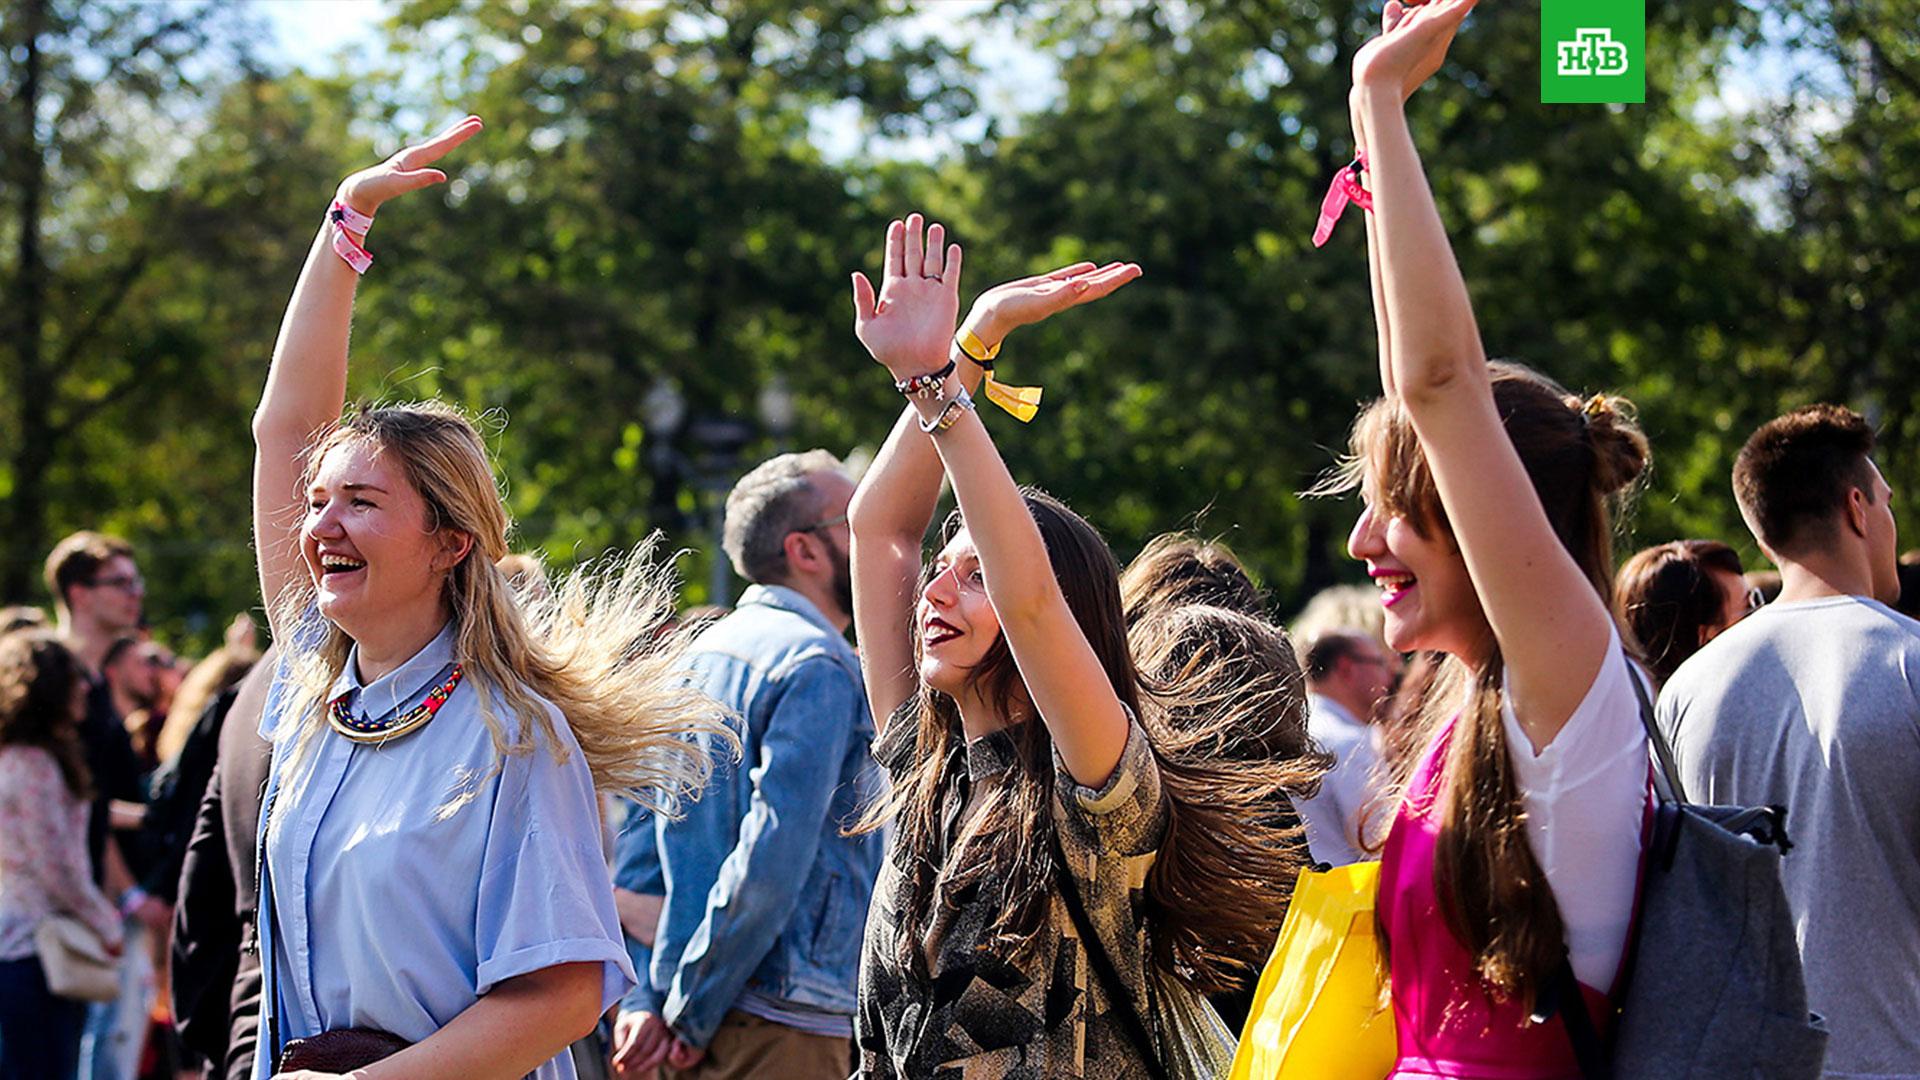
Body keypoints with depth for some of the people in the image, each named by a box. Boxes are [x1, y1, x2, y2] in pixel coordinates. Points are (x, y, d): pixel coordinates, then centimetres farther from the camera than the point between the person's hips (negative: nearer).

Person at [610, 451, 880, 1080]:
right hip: (784, 1028, -8)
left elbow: (635, 850, 11)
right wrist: (692, 1016, -13)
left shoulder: (700, 656, 15)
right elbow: (768, 867, -20)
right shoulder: (821, 667, -12)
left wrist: (638, 1001, 4)